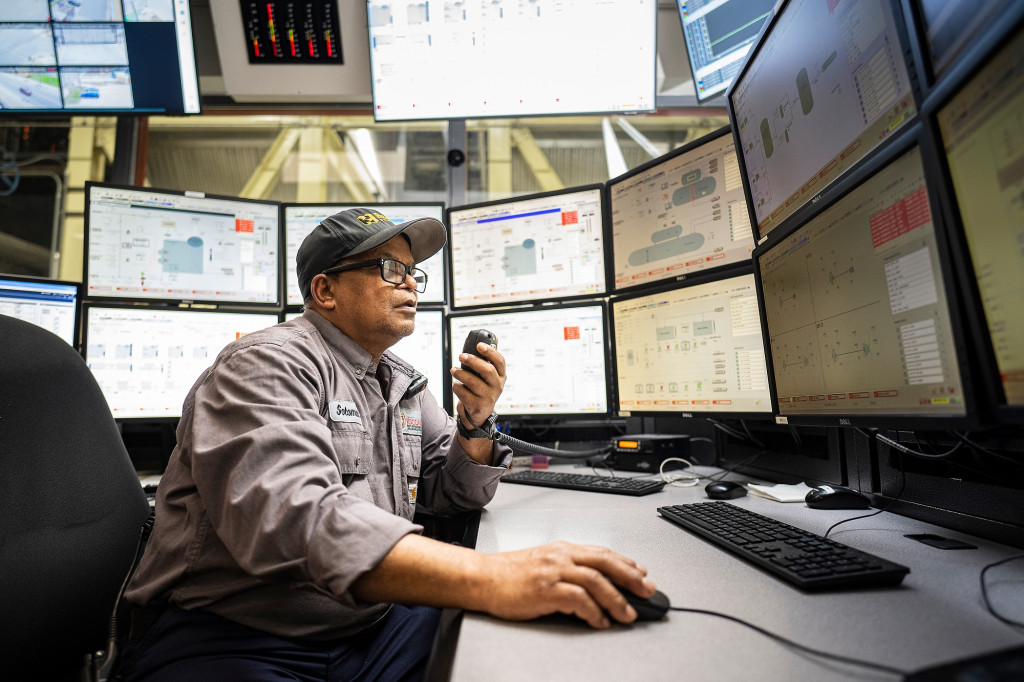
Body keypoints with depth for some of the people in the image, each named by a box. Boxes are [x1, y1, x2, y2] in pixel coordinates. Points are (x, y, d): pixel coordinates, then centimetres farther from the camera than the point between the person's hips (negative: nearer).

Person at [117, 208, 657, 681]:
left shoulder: (403, 383, 10)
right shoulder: (268, 364, -15)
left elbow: (451, 494, 13)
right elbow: (290, 514, -32)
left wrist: (474, 423, -9)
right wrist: (489, 577, -42)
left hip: (372, 623, 6)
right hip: (228, 636, -5)